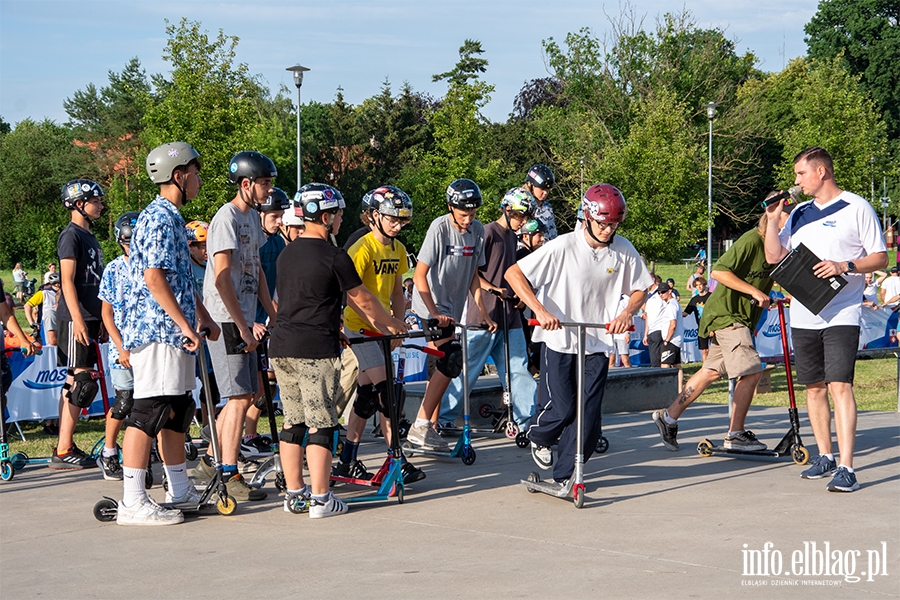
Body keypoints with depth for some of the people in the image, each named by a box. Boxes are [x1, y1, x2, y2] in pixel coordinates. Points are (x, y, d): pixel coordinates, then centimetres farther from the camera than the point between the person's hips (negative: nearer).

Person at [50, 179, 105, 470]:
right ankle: (63, 452, -10)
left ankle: (64, 446, 14)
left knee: (74, 382, 10)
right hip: (76, 319, -9)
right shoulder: (71, 235, -10)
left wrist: (103, 318, 23)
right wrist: (77, 318, -23)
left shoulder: (89, 236, 19)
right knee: (81, 383, -11)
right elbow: (68, 280, -16)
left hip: (90, 318, 9)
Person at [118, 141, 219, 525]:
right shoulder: (159, 219, -14)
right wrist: (186, 325, -21)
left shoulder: (171, 218, 20)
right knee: (150, 411, -11)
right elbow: (154, 278, -21)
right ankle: (132, 503, -11)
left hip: (172, 333, 11)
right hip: (157, 331, -11)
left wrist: (204, 318, 26)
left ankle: (181, 491, 24)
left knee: (178, 410, 15)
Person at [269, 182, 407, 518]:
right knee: (321, 423, -3)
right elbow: (363, 300, -2)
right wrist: (390, 324, 15)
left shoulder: (286, 254, 13)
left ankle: (294, 494, 17)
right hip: (316, 350, -7)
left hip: (282, 347, 7)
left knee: (293, 421, 13)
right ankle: (320, 499, -3)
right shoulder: (334, 257, -9)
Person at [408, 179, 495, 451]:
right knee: (452, 361, -20)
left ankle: (429, 429, 17)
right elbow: (420, 276, -18)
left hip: (452, 309, 7)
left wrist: (482, 311, 4)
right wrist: (435, 313, -25)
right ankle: (420, 426, -19)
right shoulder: (439, 228, -17)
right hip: (431, 306, -7)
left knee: (440, 370, 9)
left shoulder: (477, 230, 2)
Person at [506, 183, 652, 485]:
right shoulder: (563, 247, -14)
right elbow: (513, 273, -13)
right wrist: (540, 310, -23)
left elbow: (639, 289, 10)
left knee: (588, 414, -2)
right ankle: (538, 437, 31)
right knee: (560, 410, -3)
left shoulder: (624, 251, -4)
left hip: (598, 344, 3)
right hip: (559, 341, -3)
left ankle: (565, 474, 11)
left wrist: (627, 313, -11)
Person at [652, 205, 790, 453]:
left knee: (711, 371, 12)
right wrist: (754, 291, -22)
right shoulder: (751, 241, -19)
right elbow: (719, 271, -23)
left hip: (741, 318, 9)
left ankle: (669, 416, 20)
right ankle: (736, 434, -2)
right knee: (751, 372, -12)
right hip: (726, 314, -9)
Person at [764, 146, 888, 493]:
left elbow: (880, 258, -2)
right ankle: (825, 457, 23)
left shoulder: (856, 208, -1)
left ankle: (846, 468, -18)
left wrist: (844, 266, -17)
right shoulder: (800, 213, 16)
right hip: (803, 316, 6)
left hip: (842, 315, -6)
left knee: (839, 386, -15)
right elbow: (774, 257, 13)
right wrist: (772, 218, 3)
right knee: (814, 387, 10)